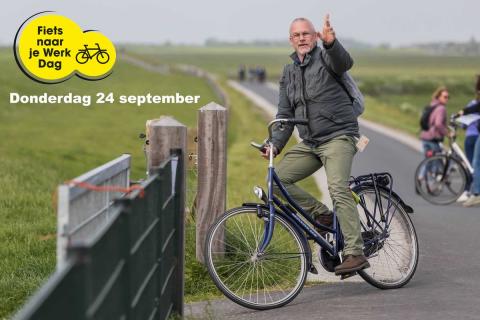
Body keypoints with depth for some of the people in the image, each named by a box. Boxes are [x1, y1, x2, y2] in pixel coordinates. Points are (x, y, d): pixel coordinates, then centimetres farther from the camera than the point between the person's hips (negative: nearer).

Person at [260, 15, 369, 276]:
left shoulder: (325, 58, -2)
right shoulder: (289, 73, 17)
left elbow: (344, 62, -27)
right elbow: (285, 114, 15)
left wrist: (331, 43, -48)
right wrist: (275, 145, 0)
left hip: (339, 137, -7)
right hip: (309, 143, 7)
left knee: (338, 189, -25)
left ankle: (355, 253, -27)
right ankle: (322, 215, 6)